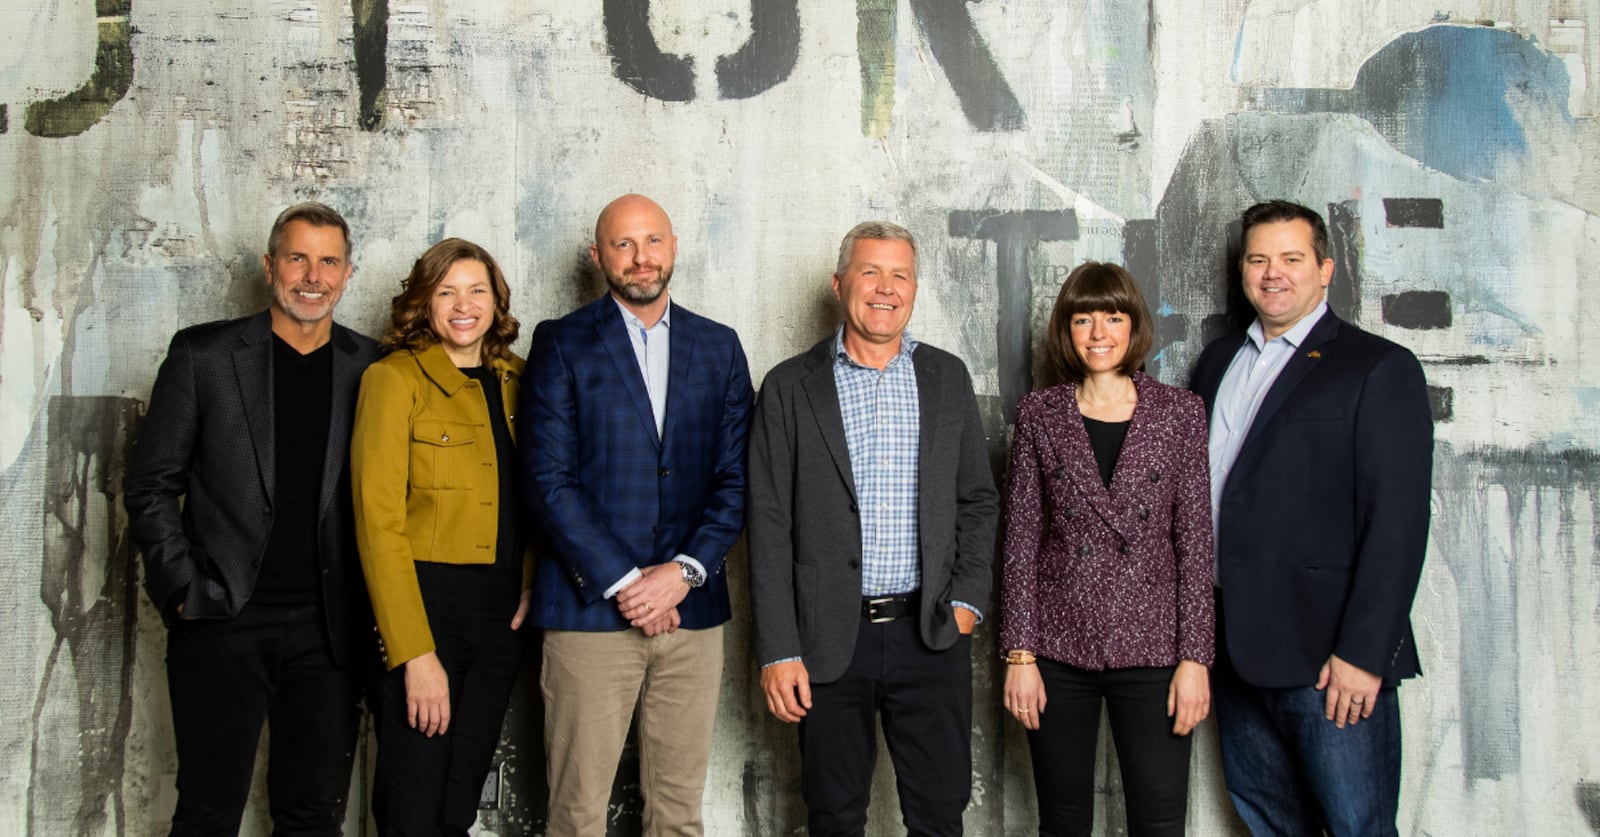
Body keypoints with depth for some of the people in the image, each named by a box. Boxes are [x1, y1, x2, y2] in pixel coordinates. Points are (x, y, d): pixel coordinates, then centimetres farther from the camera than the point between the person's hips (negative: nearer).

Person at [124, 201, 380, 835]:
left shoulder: (371, 368, 6)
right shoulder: (203, 354, 1)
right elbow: (152, 485, 2)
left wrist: (372, 609, 1)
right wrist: (182, 589, -6)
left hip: (328, 630, 2)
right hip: (223, 621, -1)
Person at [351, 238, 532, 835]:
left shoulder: (516, 381, 10)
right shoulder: (394, 378, -6)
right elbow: (378, 522, -12)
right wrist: (416, 654, -17)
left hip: (501, 613, 5)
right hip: (422, 605, -5)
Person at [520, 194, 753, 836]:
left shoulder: (719, 347, 12)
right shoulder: (562, 343, 3)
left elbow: (736, 478, 7)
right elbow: (549, 480, -5)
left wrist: (685, 571, -7)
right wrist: (622, 582, -11)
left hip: (692, 608, 3)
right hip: (589, 608, -3)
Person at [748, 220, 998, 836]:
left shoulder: (948, 378, 8)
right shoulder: (791, 387, 0)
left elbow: (977, 499, 11)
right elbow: (770, 525, -3)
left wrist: (968, 601, -2)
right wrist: (778, 650, -8)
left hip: (932, 634, 2)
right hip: (829, 640, -1)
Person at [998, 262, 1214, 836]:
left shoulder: (1180, 412, 2)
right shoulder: (1038, 415, 4)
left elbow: (1195, 541, 1)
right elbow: (1020, 539, 3)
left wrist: (1195, 657, -3)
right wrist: (1020, 654, -2)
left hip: (1150, 647, 0)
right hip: (1058, 649, 1)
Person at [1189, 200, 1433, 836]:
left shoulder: (1378, 368, -4)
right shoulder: (1218, 361, 15)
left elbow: (1398, 521, -11)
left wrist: (1363, 653, -16)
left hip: (1327, 654, -6)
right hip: (1232, 645, 6)